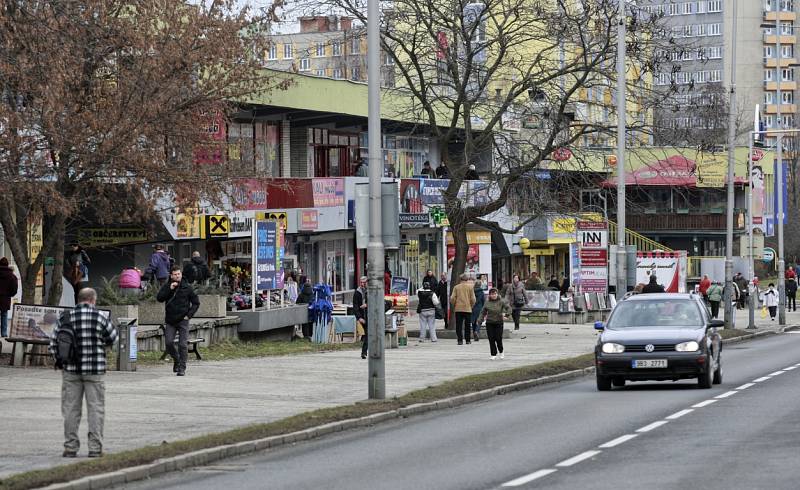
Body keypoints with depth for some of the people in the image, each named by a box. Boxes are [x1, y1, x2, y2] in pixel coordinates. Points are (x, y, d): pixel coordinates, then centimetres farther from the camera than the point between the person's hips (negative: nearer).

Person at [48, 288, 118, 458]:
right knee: (95, 408, 5)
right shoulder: (100, 317, -6)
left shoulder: (65, 317, 0)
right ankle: (95, 447, 4)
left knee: (71, 408, 8)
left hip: (71, 369, 2)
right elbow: (112, 338, 5)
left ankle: (70, 447, 10)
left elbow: (54, 344, 1)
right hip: (95, 370, -2)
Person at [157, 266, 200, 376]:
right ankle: (176, 360, 22)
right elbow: (159, 298, -10)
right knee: (168, 343, -4)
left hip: (183, 320, -2)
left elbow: (196, 303, 6)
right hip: (170, 321, 2)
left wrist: (189, 315, -5)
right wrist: (169, 289, -18)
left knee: (183, 345, -5)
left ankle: (182, 368, 0)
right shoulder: (166, 286, 4)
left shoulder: (187, 287, 0)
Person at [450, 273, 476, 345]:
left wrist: (454, 306, 13)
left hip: (458, 309, 0)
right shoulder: (470, 287, -2)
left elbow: (452, 298, -3)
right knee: (467, 325, 9)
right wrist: (471, 306, 13)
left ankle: (460, 340, -5)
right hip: (467, 309, 0)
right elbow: (473, 299, -3)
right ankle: (468, 340, 11)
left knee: (459, 325, 2)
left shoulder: (456, 287, 0)